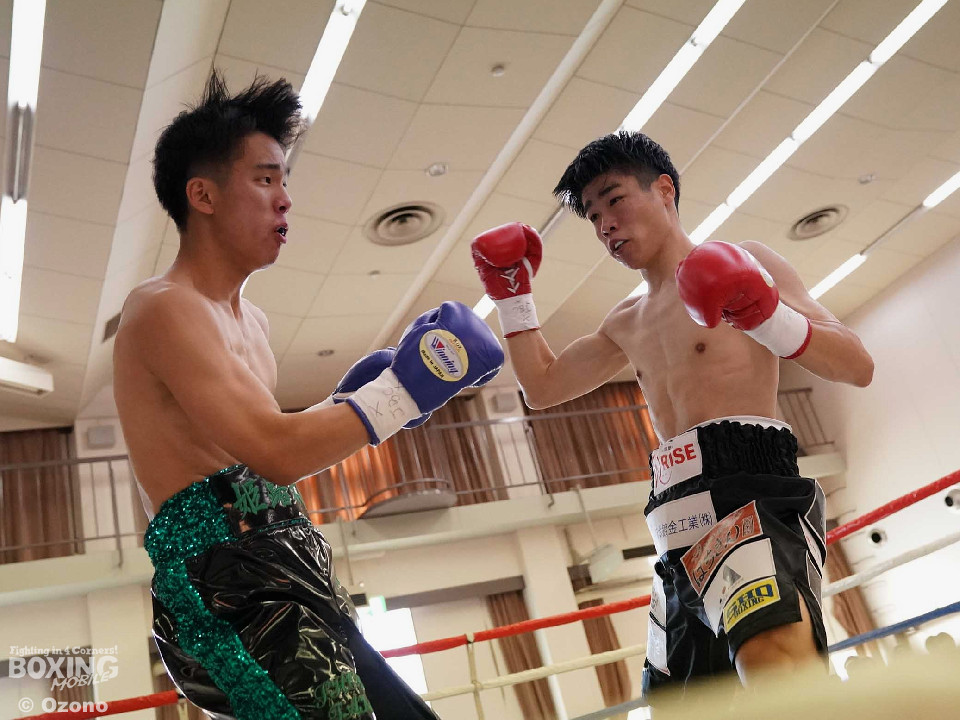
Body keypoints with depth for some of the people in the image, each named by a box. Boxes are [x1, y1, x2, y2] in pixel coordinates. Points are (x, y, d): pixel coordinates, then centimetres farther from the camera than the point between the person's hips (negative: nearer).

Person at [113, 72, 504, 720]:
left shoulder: (250, 321, 21)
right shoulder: (163, 309, -10)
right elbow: (274, 451, -22)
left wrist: (347, 403, 12)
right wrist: (402, 388, -14)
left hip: (286, 586, 10)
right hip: (231, 588, -9)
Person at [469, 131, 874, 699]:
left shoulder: (744, 265, 6)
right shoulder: (627, 323, 26)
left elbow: (858, 367, 0)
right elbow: (543, 386, 33)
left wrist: (772, 320, -18)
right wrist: (512, 293, 27)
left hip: (751, 488, -7)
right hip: (681, 533, 8)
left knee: (775, 654, -36)